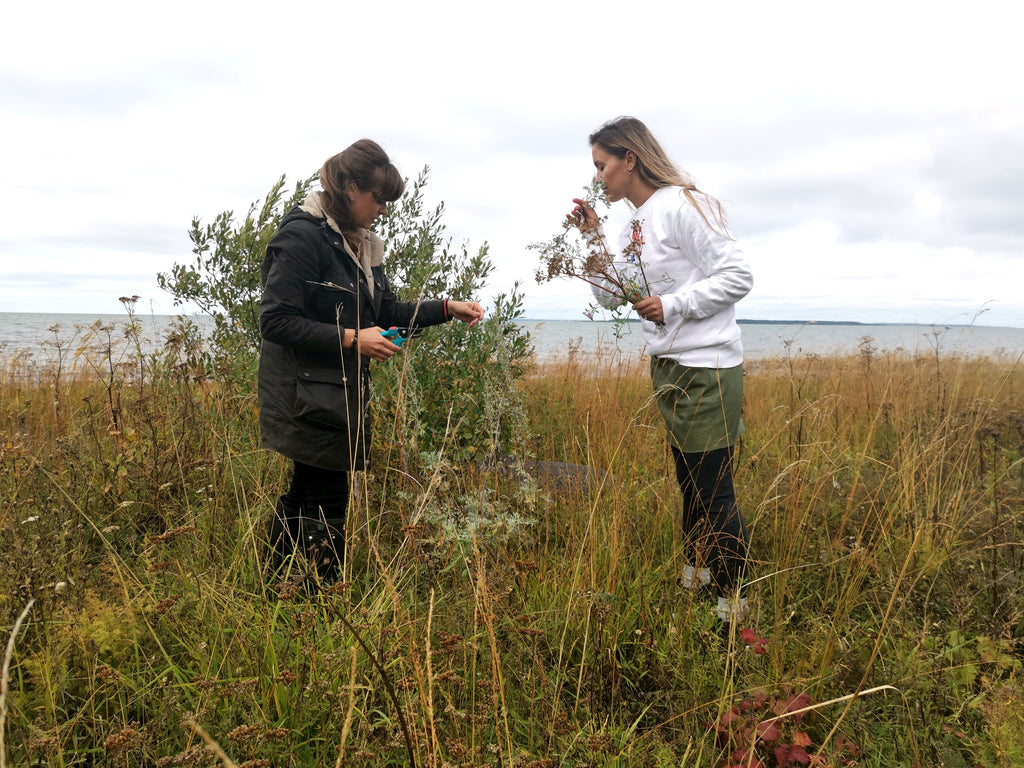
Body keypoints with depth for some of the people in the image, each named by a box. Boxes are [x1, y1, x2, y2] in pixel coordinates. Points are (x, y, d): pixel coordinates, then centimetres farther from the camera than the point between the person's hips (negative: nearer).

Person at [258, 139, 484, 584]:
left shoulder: (361, 243, 13)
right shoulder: (302, 235, -15)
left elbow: (386, 313, 18)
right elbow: (275, 321, -19)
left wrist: (447, 309, 7)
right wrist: (350, 339, -22)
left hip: (342, 396, 9)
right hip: (307, 400, -9)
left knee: (303, 497, 17)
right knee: (326, 502, -2)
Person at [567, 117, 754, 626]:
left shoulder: (681, 206, -12)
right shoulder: (635, 224, 13)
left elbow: (737, 277, -15)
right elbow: (609, 296, 17)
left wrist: (673, 305, -20)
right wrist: (593, 238, 8)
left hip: (707, 370, -9)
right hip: (668, 368, 9)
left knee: (713, 492, -3)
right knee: (690, 485, 18)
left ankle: (733, 602, 10)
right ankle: (695, 579, 33)